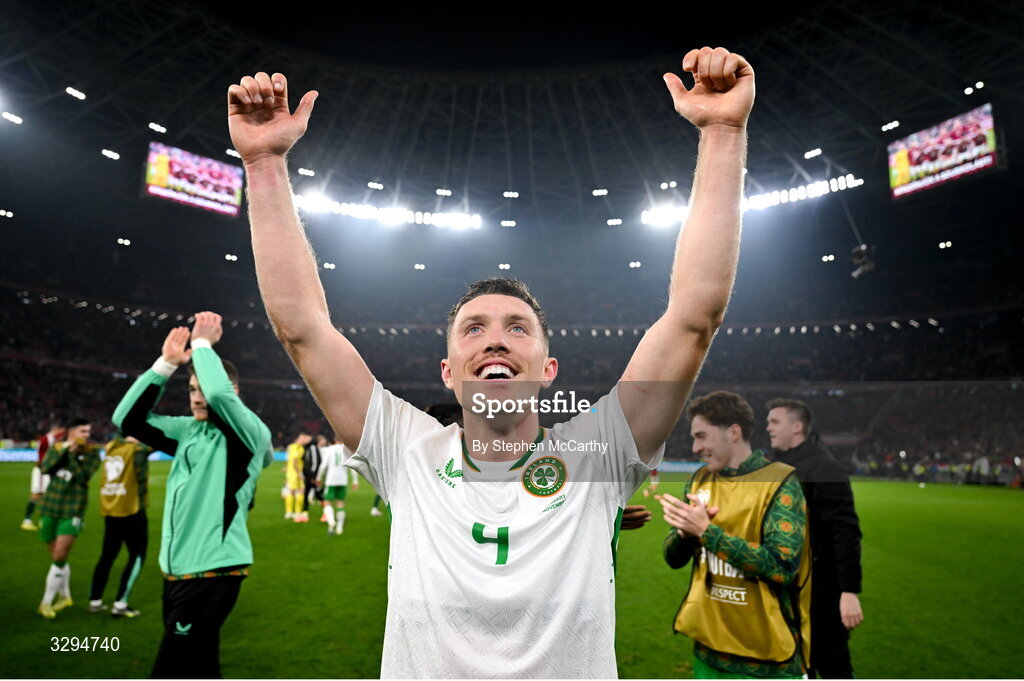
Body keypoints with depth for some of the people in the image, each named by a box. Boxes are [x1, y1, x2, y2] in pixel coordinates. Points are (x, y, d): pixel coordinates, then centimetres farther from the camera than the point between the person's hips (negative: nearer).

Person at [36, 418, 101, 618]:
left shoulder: (92, 452, -7)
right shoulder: (56, 447, 3)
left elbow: (81, 478, -17)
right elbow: (44, 469, -11)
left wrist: (72, 453, -21)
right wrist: (64, 449, -19)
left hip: (72, 511, -3)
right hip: (50, 508, 3)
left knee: (60, 557, -8)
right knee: (56, 557, 13)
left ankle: (46, 602, 8)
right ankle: (64, 596, 30)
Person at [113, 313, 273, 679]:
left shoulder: (251, 433, -12)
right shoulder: (187, 429, 9)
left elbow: (219, 394, -31)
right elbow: (128, 419, 6)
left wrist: (202, 343, -16)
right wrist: (166, 362, -2)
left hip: (212, 573, -8)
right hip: (176, 571, 8)